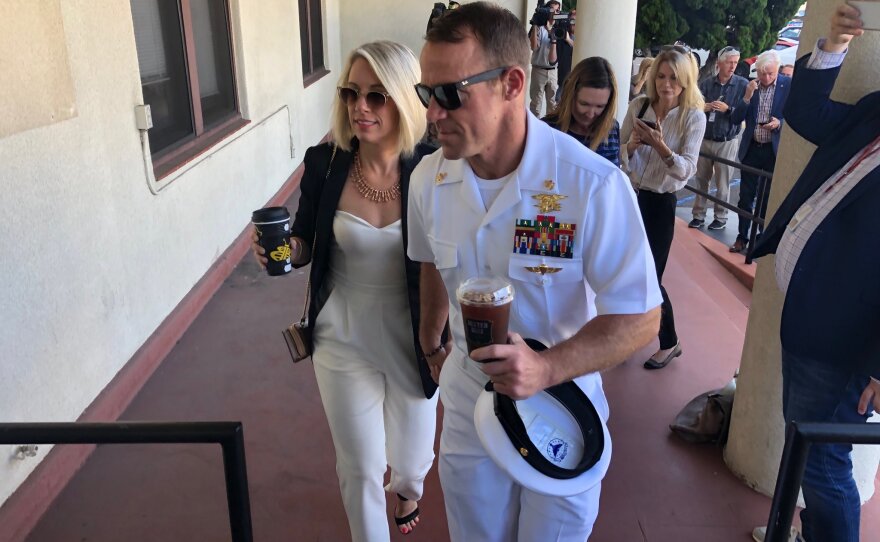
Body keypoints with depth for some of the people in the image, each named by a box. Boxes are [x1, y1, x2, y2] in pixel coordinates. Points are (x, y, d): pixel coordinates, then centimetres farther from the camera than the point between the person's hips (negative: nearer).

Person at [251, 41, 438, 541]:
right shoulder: (323, 163, -12)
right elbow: (306, 245, 2)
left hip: (412, 342, 0)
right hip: (344, 342, 0)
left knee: (411, 457, 23)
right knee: (359, 467, 12)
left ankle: (409, 488, 61)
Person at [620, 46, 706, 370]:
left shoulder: (694, 117, -9)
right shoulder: (638, 106, -1)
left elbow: (686, 170, -17)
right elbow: (618, 154, 1)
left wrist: (659, 145, -31)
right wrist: (632, 144, -21)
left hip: (659, 204, -3)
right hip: (628, 196, 4)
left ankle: (670, 343, 25)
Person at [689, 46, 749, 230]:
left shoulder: (743, 84, -4)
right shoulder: (706, 84, 4)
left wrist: (727, 109, -20)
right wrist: (703, 107, -17)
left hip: (727, 141, -3)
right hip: (704, 139, 3)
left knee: (722, 182, 2)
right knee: (701, 179, 6)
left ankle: (721, 217, 12)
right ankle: (699, 215, 14)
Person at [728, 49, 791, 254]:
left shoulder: (790, 86, -6)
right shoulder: (750, 86, 1)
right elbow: (735, 119, -2)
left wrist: (780, 123, -23)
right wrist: (747, 97, -16)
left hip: (775, 150, -2)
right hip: (751, 148, 2)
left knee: (768, 198, 8)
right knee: (745, 197, 7)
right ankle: (742, 238, 18)